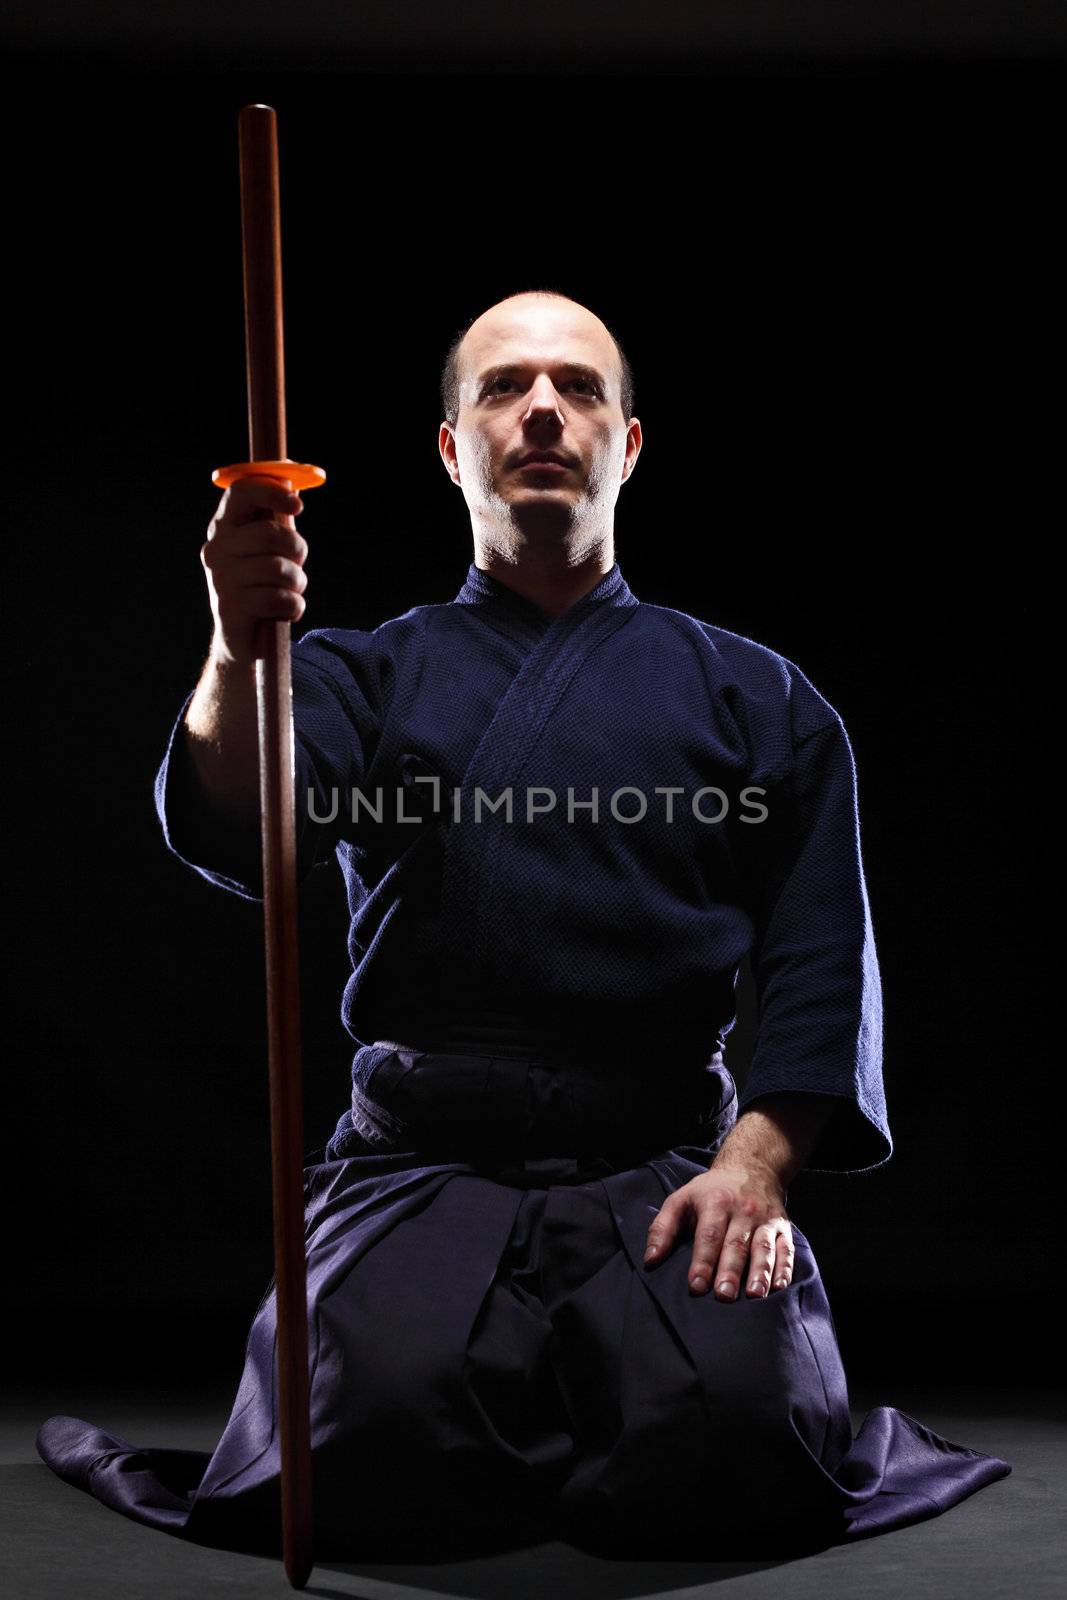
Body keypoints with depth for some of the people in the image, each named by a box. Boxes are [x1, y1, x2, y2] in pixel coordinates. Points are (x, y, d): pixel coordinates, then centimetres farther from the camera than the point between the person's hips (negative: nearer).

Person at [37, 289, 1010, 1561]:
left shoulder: (754, 693, 17)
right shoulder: (364, 675, 16)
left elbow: (820, 959, 8)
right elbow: (232, 835, -4)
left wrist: (754, 1163, -10)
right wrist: (238, 650, -26)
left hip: (666, 1164, 1)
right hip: (420, 1160, 0)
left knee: (733, 1432, -26)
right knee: (379, 1427, -27)